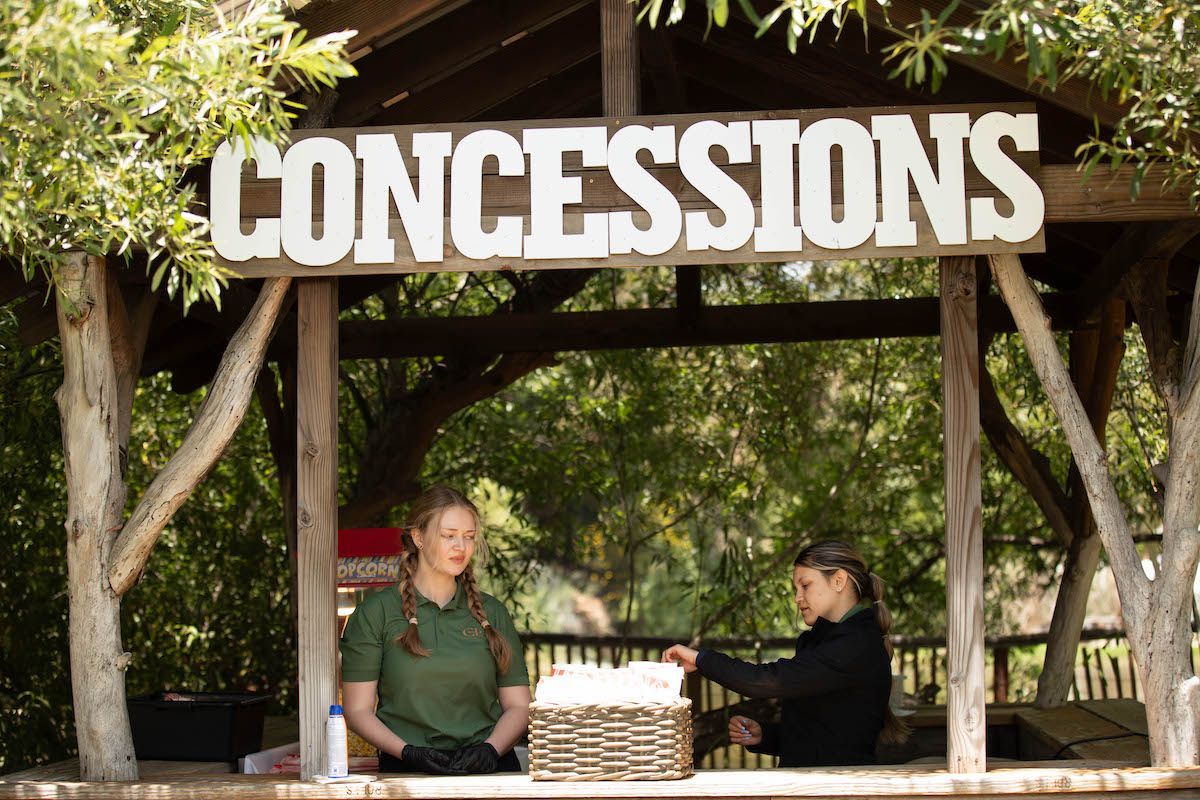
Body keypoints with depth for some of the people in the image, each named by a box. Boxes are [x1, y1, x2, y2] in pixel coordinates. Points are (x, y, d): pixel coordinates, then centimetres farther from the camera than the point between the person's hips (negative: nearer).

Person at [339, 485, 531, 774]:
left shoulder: (492, 612, 15)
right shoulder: (375, 612, 7)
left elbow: (518, 705, 15)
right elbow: (358, 710, 5)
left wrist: (490, 748, -4)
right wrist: (407, 752, -10)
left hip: (488, 769, 2)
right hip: (407, 771, -2)